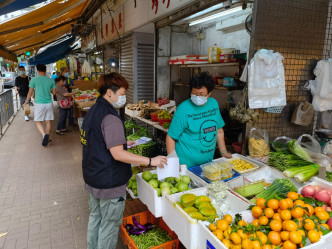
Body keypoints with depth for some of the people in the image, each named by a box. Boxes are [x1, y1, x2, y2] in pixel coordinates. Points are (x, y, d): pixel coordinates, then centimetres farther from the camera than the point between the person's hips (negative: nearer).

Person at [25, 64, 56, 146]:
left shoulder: (34, 80, -6)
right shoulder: (51, 80, 1)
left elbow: (30, 92, 0)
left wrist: (27, 101, 17)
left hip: (39, 104, -3)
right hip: (49, 103, 3)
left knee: (38, 122, 5)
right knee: (48, 121, 10)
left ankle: (44, 135, -21)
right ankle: (47, 138, 11)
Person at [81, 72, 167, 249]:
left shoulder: (92, 111, 6)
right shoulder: (110, 118, -24)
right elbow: (118, 154, -29)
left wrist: (121, 142, 14)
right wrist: (150, 161, -26)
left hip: (92, 179, 10)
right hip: (110, 184, -10)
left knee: (95, 218, 26)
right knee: (109, 225, 10)